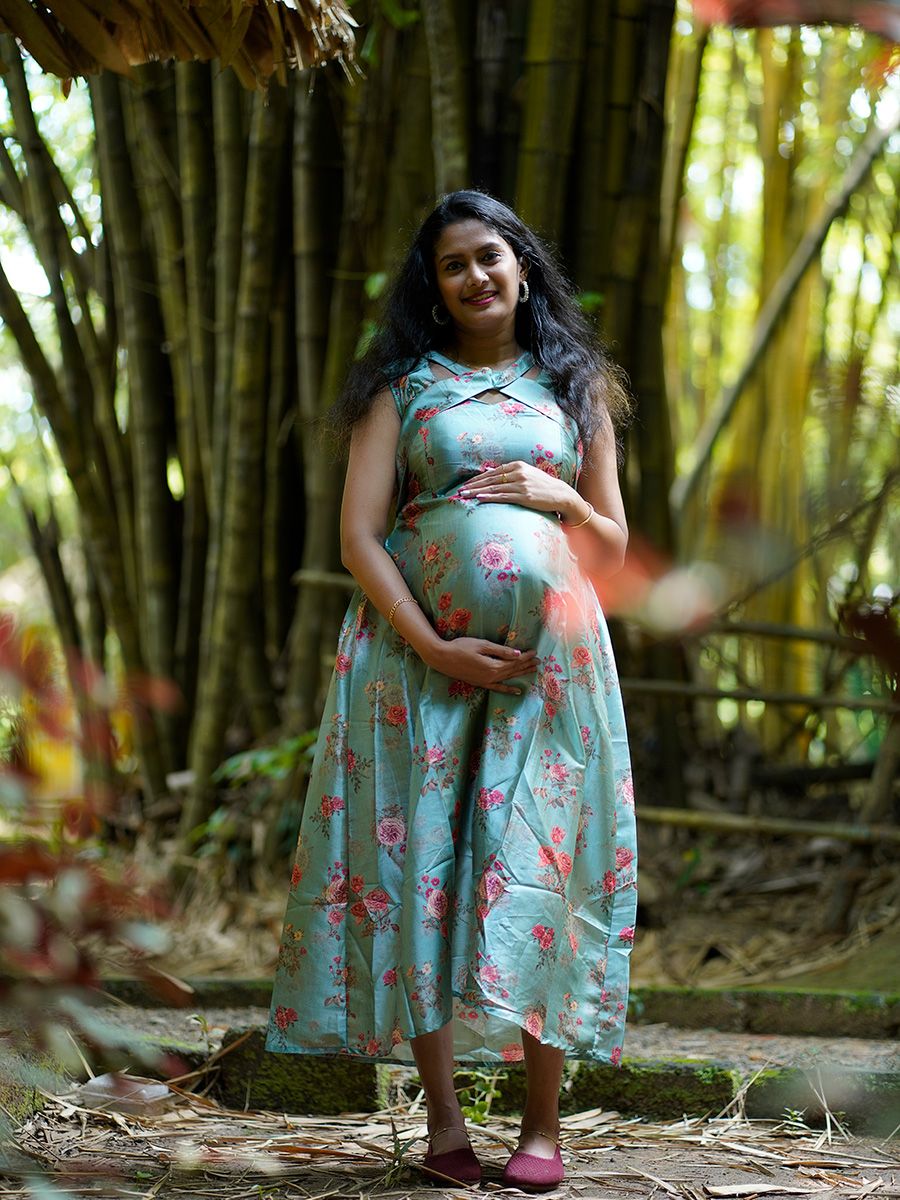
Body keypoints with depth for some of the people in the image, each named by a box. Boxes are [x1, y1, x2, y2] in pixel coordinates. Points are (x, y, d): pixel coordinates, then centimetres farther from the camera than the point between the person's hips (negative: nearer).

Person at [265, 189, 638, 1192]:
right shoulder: (402, 387, 8)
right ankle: (443, 1118, 2)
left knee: (540, 869, -4)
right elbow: (358, 537, -1)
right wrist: (437, 648, -12)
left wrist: (561, 500, -5)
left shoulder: (575, 389, 15)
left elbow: (614, 547, 17)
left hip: (551, 656, 1)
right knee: (420, 863, -5)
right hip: (418, 650, -1)